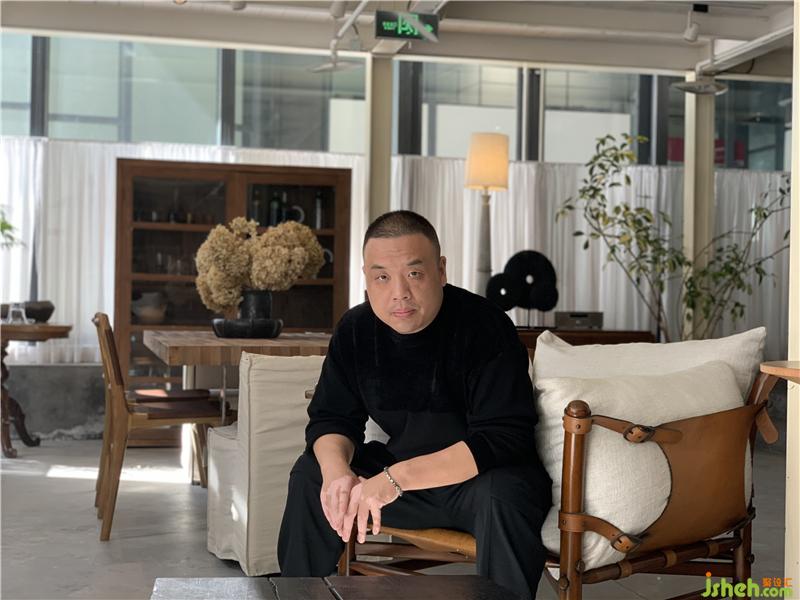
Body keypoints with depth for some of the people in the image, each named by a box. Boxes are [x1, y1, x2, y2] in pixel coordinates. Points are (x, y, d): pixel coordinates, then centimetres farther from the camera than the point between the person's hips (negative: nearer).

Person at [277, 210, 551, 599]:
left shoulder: (485, 326, -23)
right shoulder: (356, 329, -4)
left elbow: (504, 439, -30)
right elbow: (331, 418, 2)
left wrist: (398, 477, -37)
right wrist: (337, 470, -23)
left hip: (483, 474, -5)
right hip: (400, 472, 6)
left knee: (502, 497, -36)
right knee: (310, 474, -3)